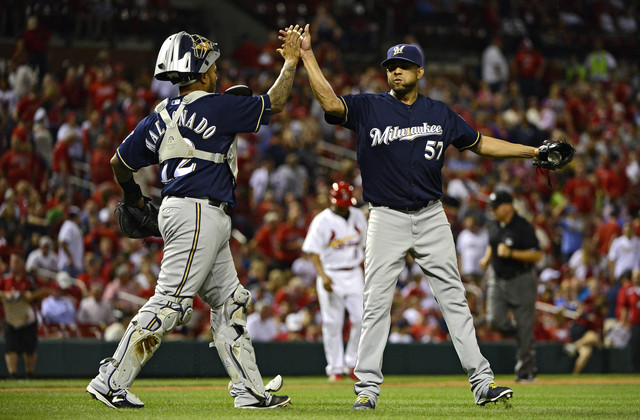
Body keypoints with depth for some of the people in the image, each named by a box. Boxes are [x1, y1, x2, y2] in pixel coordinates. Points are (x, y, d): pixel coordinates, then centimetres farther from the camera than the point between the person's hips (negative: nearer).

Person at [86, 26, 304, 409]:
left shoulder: (162, 116, 12)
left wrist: (134, 198, 34)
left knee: (229, 302, 12)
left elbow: (120, 161, 15)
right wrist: (291, 61, 13)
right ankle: (112, 381, -12)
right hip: (198, 215, -10)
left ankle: (250, 390, 13)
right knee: (170, 303, -11)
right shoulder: (216, 108, -9)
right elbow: (273, 104, 0)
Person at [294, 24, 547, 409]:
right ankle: (368, 387, 1)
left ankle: (482, 381, 2)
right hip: (387, 219, -2)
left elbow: (480, 144, 19)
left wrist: (532, 152, 16)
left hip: (432, 218, 2)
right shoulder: (369, 107, 2)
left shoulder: (440, 114, 10)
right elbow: (330, 103, -16)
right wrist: (307, 55, -22)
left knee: (454, 298, 1)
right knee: (377, 303, -4)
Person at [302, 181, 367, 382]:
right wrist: (322, 275, -25)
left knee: (362, 318, -6)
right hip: (331, 274, -4)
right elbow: (313, 251, -12)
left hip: (354, 275, 4)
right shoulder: (322, 221, -8)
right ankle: (335, 368, 6)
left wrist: (365, 274, 15)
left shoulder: (358, 216, 7)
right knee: (333, 323, -2)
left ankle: (352, 363, 8)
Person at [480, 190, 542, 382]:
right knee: (495, 320, -11)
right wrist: (487, 258, 6)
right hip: (498, 281, 6)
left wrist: (511, 253, -24)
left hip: (522, 282, -6)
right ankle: (522, 337, 18)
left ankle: (526, 371, 6)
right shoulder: (494, 226, 7)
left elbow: (537, 255, -16)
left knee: (525, 328, -2)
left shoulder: (524, 228, -15)